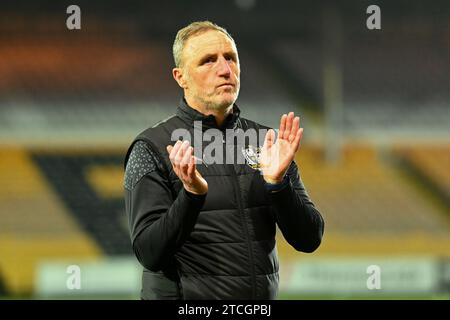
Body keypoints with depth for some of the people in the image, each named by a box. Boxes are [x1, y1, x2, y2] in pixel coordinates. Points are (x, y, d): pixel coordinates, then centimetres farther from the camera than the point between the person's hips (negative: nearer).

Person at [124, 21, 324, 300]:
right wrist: (192, 194, -29)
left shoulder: (266, 142, 4)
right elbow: (149, 253, -16)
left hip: (262, 302, 4)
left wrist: (277, 182, -16)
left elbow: (309, 240, -1)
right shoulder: (152, 149, -8)